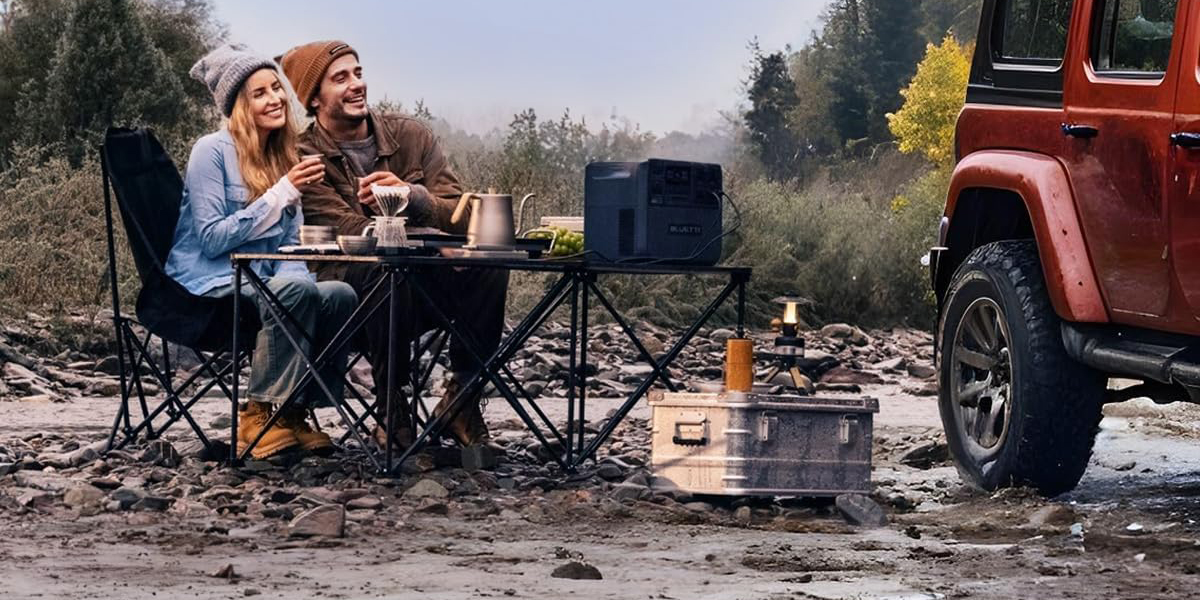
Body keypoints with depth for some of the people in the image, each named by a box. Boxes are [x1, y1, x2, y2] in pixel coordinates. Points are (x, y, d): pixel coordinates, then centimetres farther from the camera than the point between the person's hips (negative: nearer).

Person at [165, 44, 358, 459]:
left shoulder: (283, 158, 15)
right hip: (209, 288, -6)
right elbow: (212, 239, -13)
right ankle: (258, 416, -27)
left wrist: (291, 262, -8)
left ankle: (293, 413, -15)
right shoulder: (213, 150, -6)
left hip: (259, 286, 6)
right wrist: (281, 192, -16)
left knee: (341, 295, -24)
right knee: (295, 290, -35)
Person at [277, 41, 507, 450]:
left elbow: (462, 218, -2)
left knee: (488, 262, -24)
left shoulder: (410, 136, 8)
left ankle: (462, 400, -13)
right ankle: (391, 411, -22)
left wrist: (412, 195, -24)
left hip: (424, 293, 4)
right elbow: (347, 231, -16)